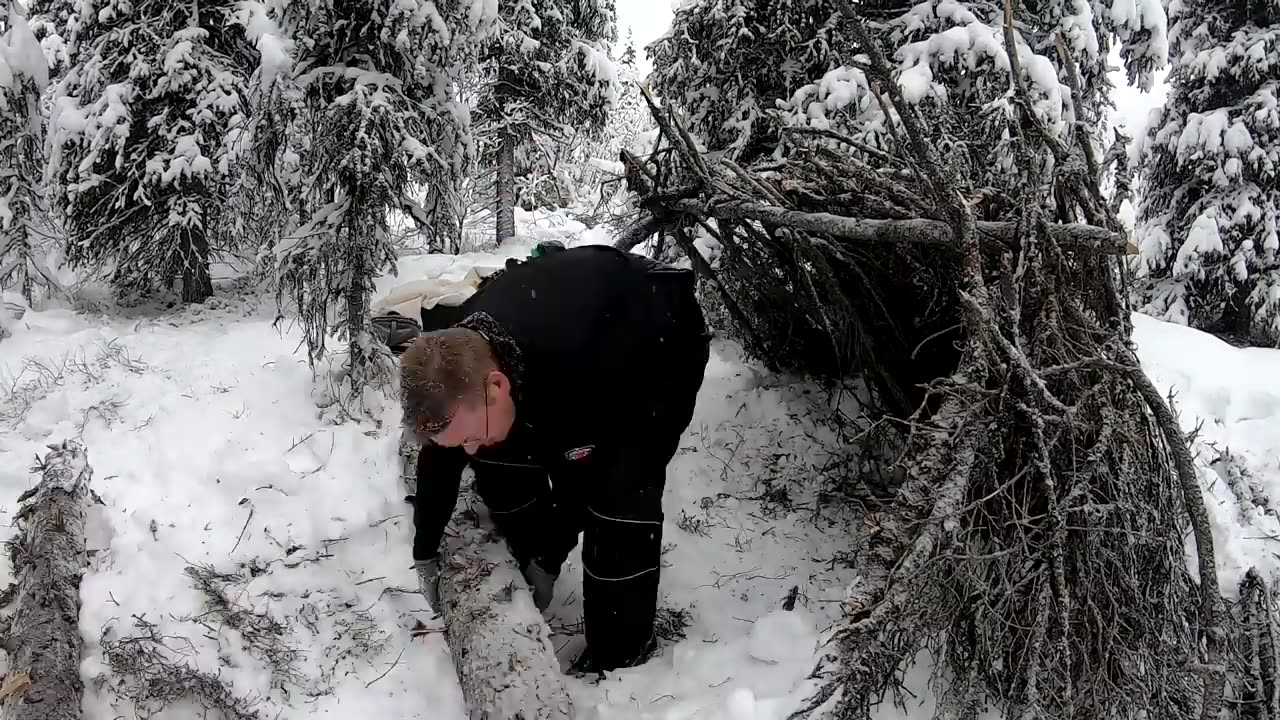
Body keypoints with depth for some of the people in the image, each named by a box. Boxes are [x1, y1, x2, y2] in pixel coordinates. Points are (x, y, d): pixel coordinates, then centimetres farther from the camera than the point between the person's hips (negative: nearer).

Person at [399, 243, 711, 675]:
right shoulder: (457, 363, -25)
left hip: (663, 348, -6)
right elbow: (438, 461, -6)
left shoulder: (582, 366, -45)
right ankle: (522, 578, 22)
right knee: (502, 465, 0)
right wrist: (424, 552, 2)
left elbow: (581, 474, -26)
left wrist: (547, 560, -15)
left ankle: (619, 658, -6)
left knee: (620, 495, -20)